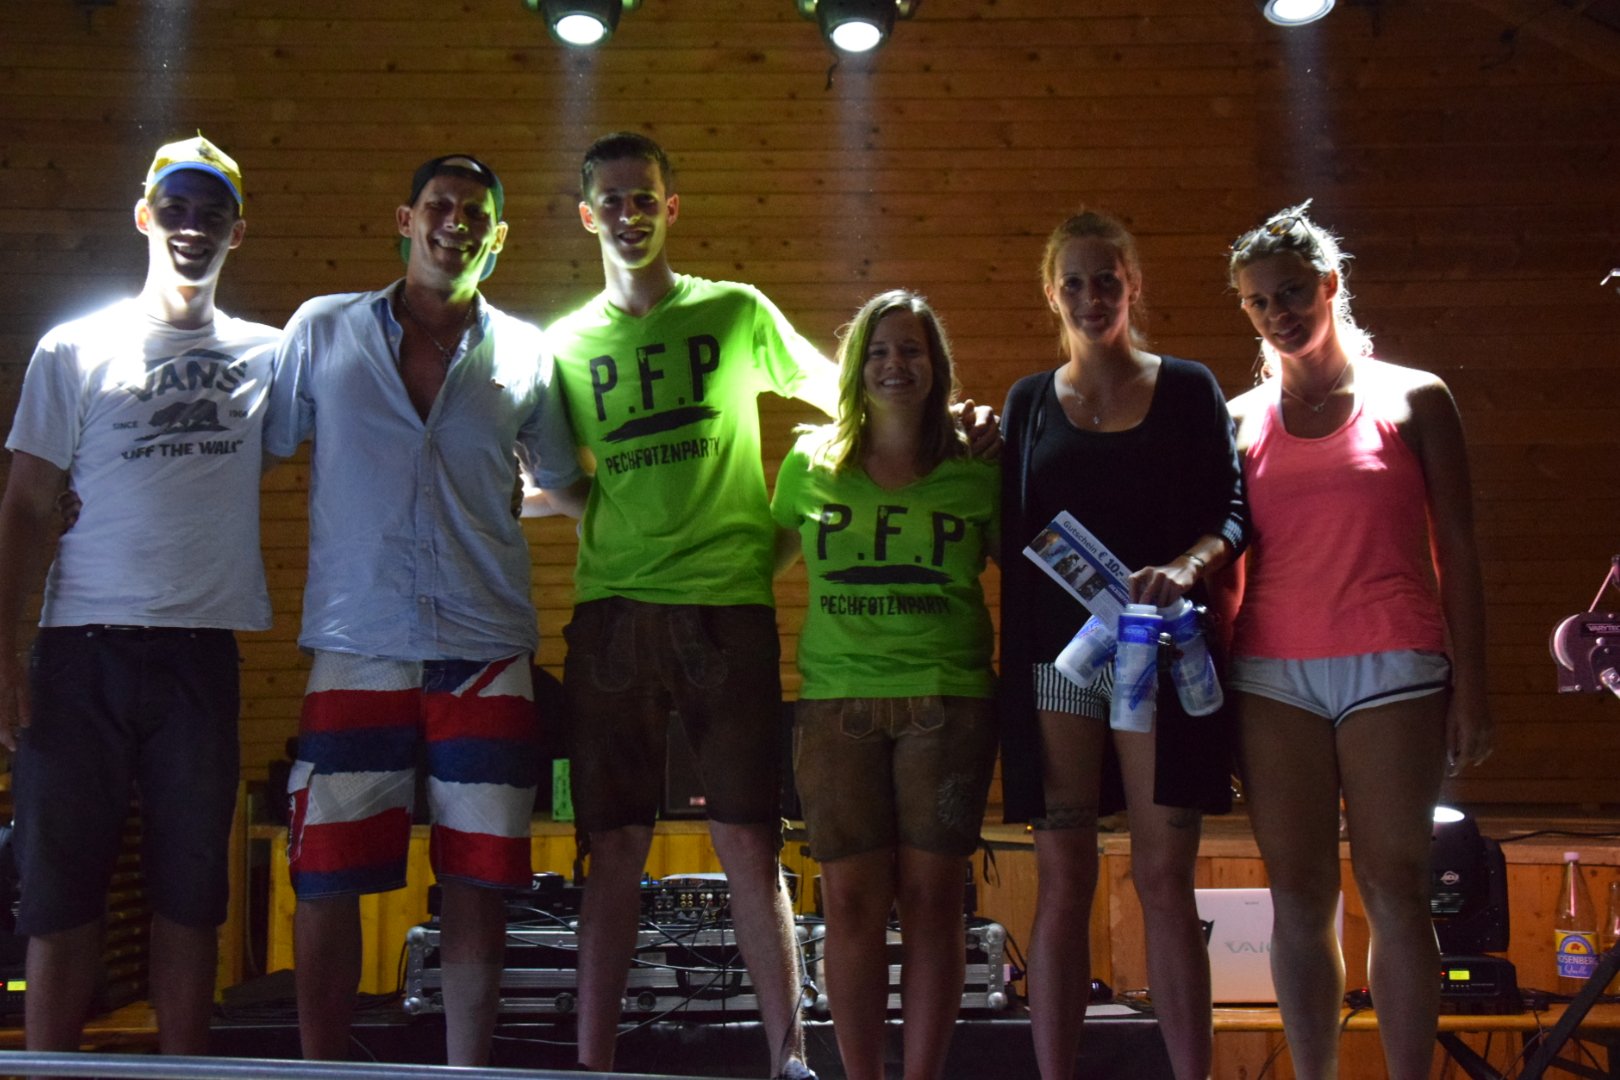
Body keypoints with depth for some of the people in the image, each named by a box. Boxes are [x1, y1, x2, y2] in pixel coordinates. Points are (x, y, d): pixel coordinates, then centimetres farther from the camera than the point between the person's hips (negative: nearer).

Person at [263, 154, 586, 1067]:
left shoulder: (525, 355, 9)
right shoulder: (323, 331, 7)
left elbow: (567, 484, 22)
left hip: (487, 655, 1)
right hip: (357, 649, 0)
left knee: (478, 883, 4)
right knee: (326, 880, -1)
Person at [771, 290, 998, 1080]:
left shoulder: (977, 473, 6)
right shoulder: (811, 463, 9)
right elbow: (765, 559, 18)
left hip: (948, 702, -1)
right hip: (837, 702, 1)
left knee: (932, 897, 1)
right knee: (852, 900, 1)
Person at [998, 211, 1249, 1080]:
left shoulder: (1188, 389, 8)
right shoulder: (1027, 402, 14)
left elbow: (1232, 515, 2)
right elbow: (1010, 540, 13)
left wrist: (1186, 566, -17)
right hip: (1056, 655, 2)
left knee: (1164, 879, -3)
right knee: (1062, 879, 0)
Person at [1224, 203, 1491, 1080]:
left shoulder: (1413, 399, 7)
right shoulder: (1240, 420, 12)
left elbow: (1457, 553, 5)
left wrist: (1470, 686, -1)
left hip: (1393, 668, -2)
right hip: (1272, 674, 2)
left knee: (1394, 890, -3)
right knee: (1299, 896, 3)